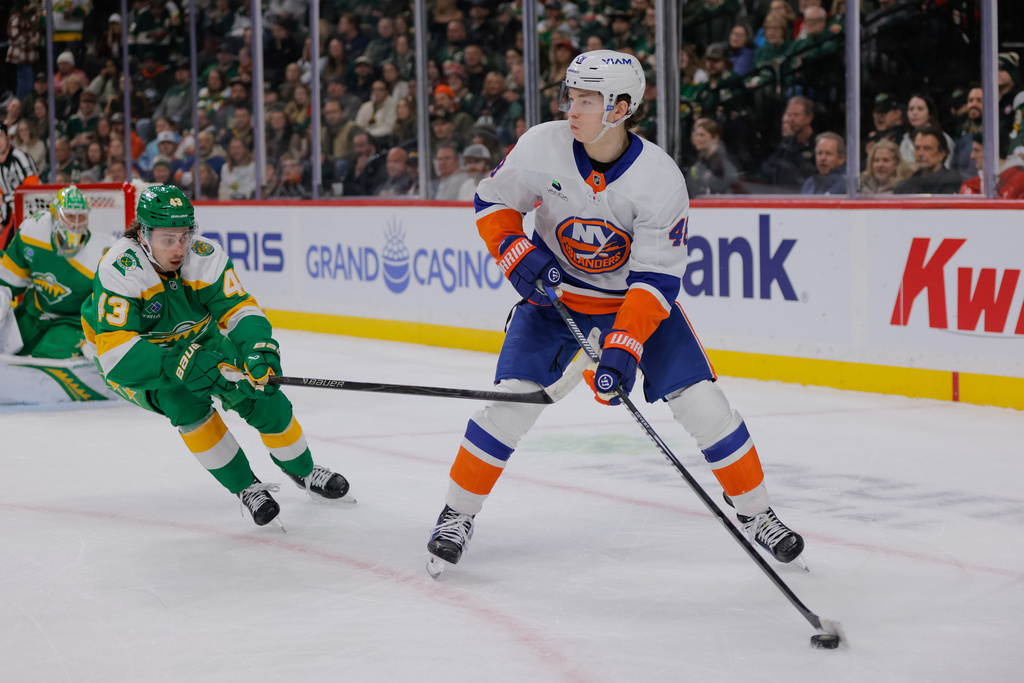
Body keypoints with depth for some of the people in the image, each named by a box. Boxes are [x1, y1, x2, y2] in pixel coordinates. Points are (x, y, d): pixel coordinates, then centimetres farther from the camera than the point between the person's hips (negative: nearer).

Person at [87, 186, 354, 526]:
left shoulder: (204, 256, -23)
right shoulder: (118, 270, -35)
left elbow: (238, 307, -20)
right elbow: (116, 355, -40)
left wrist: (259, 347, -43)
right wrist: (182, 364, -50)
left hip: (197, 340, 4)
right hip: (136, 361, -4)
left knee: (260, 394, -8)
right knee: (186, 400, -31)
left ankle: (303, 471, 21)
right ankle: (245, 487, -12)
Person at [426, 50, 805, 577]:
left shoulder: (661, 180, -25)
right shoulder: (541, 147, -20)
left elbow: (657, 278, -24)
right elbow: (491, 201, -3)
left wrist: (623, 346, -34)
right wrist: (518, 255, -21)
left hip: (638, 302, -1)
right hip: (555, 295, 1)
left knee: (700, 402, -10)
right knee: (512, 397, -15)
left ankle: (755, 513, 9)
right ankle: (457, 514, 3)